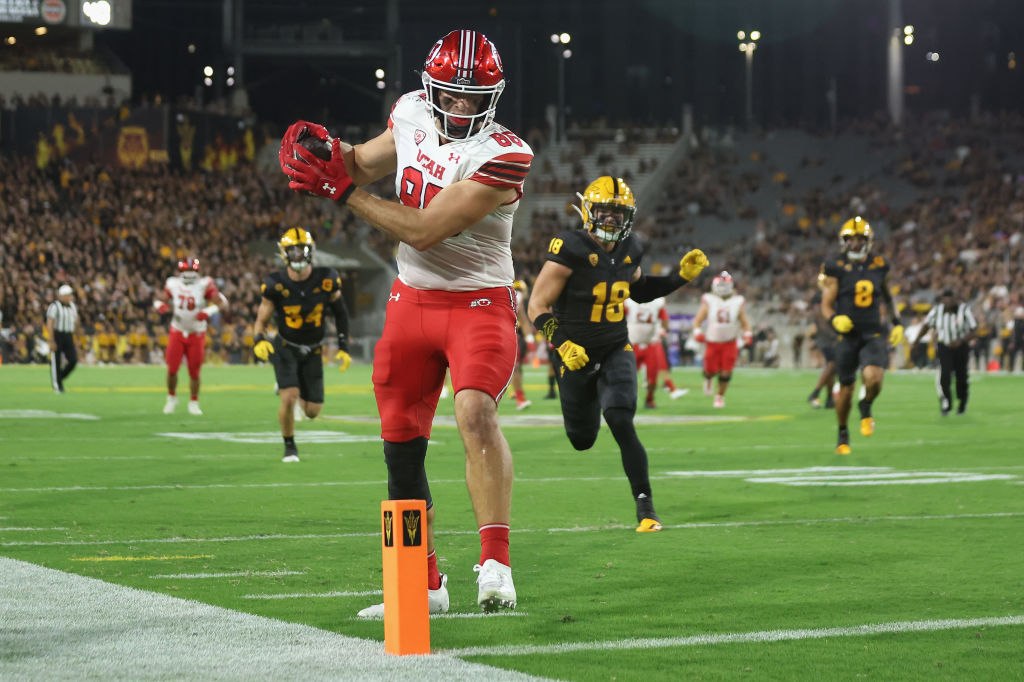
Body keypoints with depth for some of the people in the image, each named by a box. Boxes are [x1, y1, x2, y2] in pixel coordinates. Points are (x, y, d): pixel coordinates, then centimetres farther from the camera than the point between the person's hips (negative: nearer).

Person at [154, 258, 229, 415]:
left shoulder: (204, 284, -10)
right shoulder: (173, 284, -3)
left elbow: (222, 303, -13)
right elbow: (161, 299, 10)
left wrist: (208, 311, -29)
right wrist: (160, 305, -14)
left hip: (196, 334, -1)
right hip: (177, 332, 1)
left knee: (194, 372, 2)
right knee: (172, 369, -3)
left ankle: (193, 404, 18)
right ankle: (171, 398, 20)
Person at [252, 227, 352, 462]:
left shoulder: (326, 280, -14)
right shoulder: (276, 285, -18)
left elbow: (340, 312, 3)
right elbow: (261, 320, -8)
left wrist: (344, 347, 2)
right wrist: (259, 341, -30)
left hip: (313, 351, 2)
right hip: (285, 348, -2)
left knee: (312, 411, 3)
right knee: (289, 398, -21)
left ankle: (289, 388, 39)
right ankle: (289, 446, 4)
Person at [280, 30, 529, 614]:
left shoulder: (503, 156, -22)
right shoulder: (413, 114, -1)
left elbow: (424, 231, -25)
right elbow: (365, 164, 18)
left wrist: (343, 191, -21)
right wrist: (327, 149, -5)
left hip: (479, 303, -6)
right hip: (412, 302, 7)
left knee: (476, 412, -31)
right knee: (402, 445, 8)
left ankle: (496, 565, -31)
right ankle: (425, 584, 21)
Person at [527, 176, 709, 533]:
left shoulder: (629, 250, -1)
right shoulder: (570, 250, -19)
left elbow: (640, 290, 19)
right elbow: (538, 306, -16)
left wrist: (681, 276, 6)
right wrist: (562, 345, -28)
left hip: (616, 352, 2)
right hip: (576, 355, -2)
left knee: (621, 423, -21)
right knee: (582, 440, 13)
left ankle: (645, 507, -17)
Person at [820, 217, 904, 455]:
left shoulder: (878, 267, 6)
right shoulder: (837, 269, -3)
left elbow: (887, 297, 24)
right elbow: (826, 305, -3)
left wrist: (897, 322, 16)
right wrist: (835, 319, -23)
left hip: (872, 335, 1)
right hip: (847, 335, -1)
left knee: (873, 377, -24)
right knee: (845, 389, 6)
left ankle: (866, 407, 10)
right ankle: (842, 435, 29)